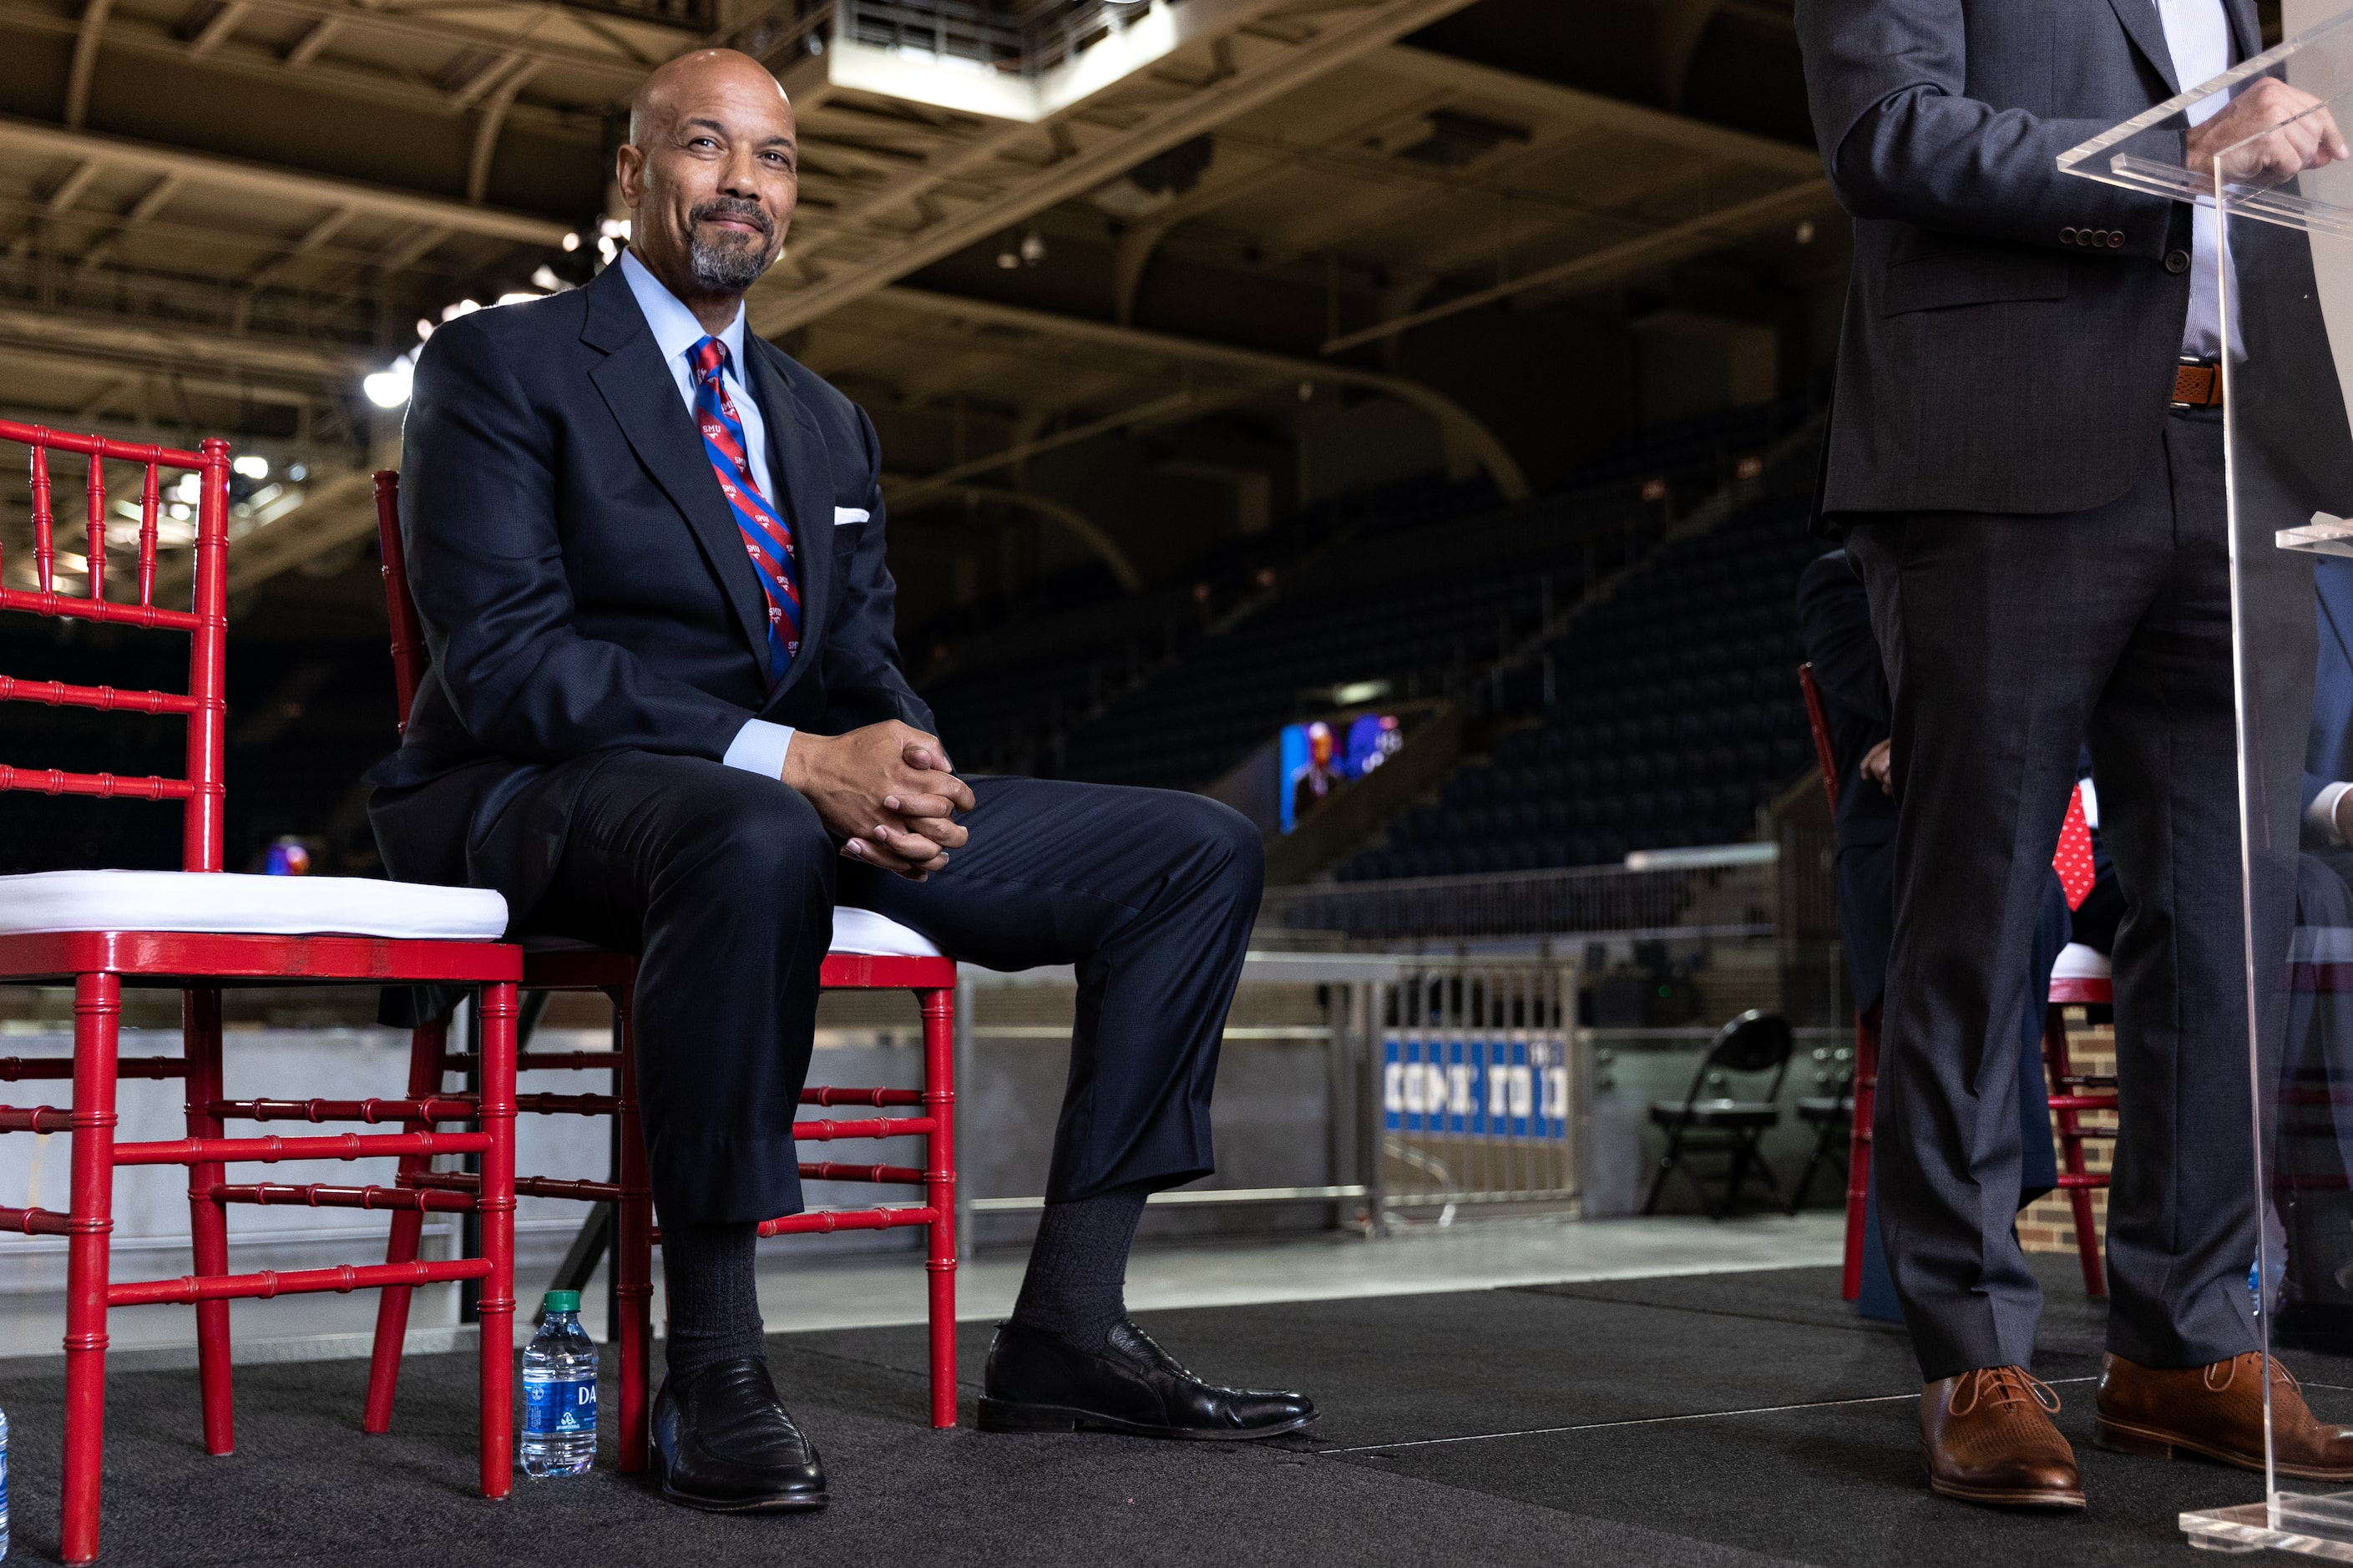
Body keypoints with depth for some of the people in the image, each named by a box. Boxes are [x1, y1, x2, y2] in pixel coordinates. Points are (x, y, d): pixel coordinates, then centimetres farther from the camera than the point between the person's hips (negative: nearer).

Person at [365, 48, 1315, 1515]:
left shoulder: (829, 423, 21)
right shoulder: (501, 365, -1)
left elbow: (866, 664, 15)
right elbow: (502, 660, -14)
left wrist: (904, 772, -12)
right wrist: (789, 761, -24)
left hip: (811, 791, 7)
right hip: (546, 795, -7)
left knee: (1202, 851, -4)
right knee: (760, 837, -44)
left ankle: (1068, 1330, -6)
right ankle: (711, 1366, -28)